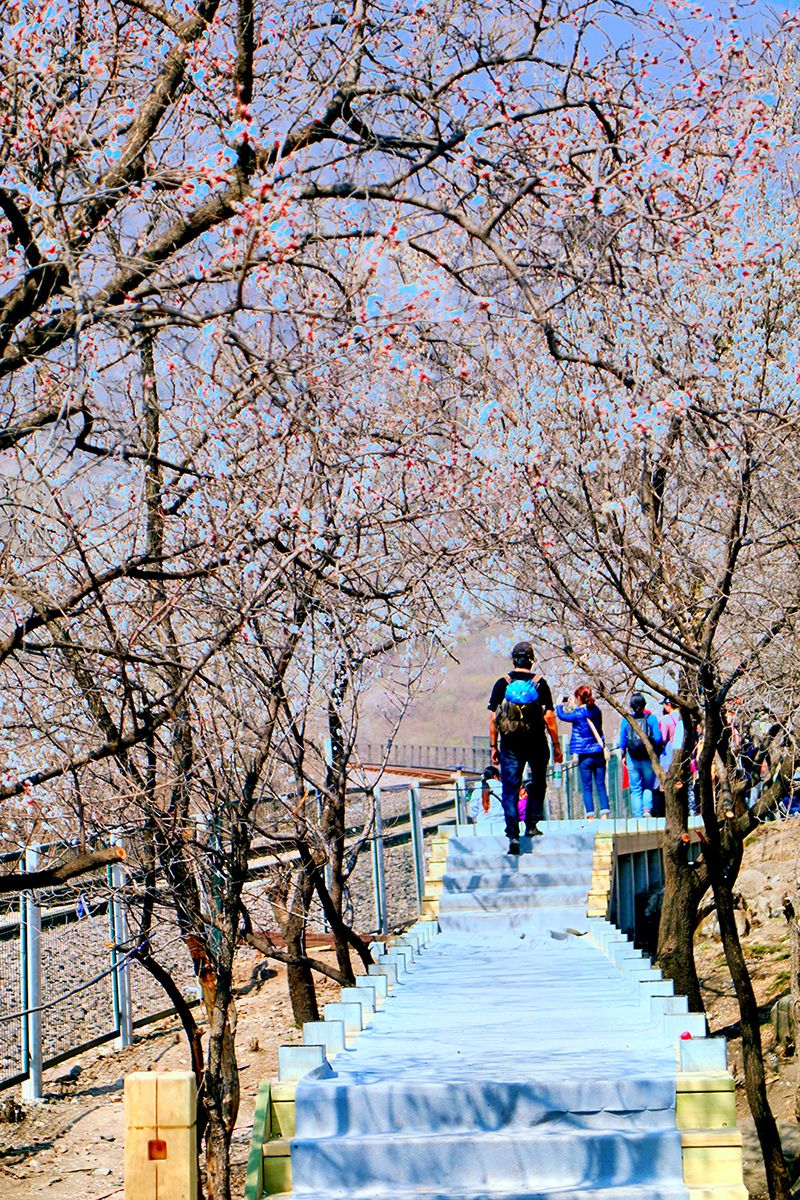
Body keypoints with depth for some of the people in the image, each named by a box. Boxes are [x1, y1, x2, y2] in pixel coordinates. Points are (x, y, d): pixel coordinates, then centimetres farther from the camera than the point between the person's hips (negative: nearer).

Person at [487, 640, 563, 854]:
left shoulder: (502, 684, 1)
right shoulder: (540, 684, -2)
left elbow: (493, 718, 0)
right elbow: (549, 717, -5)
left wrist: (494, 746, 6)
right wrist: (556, 745, 2)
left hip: (510, 745, 0)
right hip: (536, 744, 0)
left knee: (510, 790, 1)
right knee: (537, 786, 19)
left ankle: (513, 835, -9)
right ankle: (531, 826, 17)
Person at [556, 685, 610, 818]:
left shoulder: (578, 714, -10)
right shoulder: (597, 711, 4)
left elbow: (561, 715, 5)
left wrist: (559, 704, 24)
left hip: (585, 756, -4)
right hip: (599, 754, 4)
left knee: (587, 788, 1)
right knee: (601, 786, 6)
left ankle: (591, 817, -3)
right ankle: (604, 814, -1)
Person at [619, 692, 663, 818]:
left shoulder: (626, 719, -3)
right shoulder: (651, 718, -5)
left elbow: (622, 741, 1)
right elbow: (658, 738, -6)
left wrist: (623, 756, 15)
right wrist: (656, 752, 12)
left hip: (632, 759, 0)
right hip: (648, 758, 0)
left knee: (635, 788, 8)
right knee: (648, 786, 14)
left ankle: (638, 815, 4)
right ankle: (647, 808, -8)